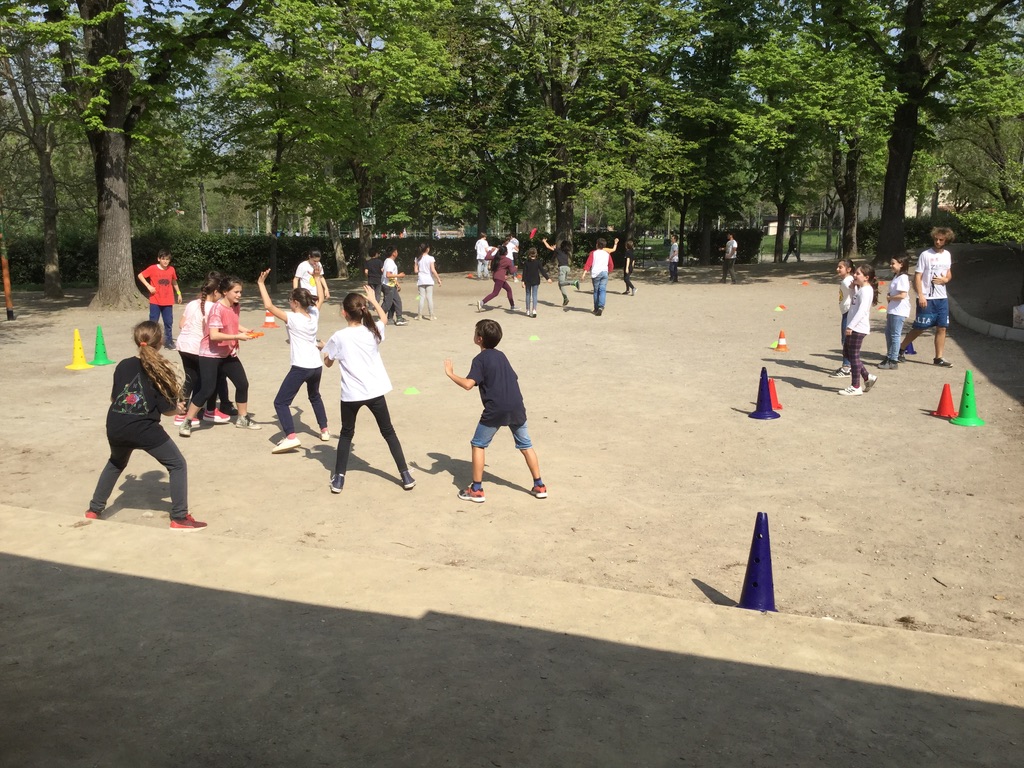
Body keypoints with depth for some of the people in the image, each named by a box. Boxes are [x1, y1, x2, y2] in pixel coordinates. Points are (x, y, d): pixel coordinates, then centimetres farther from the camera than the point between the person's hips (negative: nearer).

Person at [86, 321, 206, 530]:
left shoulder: (123, 366, 6)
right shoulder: (161, 372, -5)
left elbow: (114, 398, 14)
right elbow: (168, 410, -4)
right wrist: (178, 406, 17)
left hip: (116, 428, 5)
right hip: (144, 430, -5)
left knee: (115, 464, 33)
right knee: (178, 465, 7)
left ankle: (94, 510, 37)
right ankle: (179, 518, 2)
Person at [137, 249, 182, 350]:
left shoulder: (171, 269, 3)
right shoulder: (153, 268, -7)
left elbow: (174, 282, 18)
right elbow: (140, 275, -2)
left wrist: (179, 293, 19)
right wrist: (148, 286, -11)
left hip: (168, 302, 3)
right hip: (155, 301, -3)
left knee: (169, 322, 6)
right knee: (153, 322, 2)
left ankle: (168, 341, 15)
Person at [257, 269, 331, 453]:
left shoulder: (293, 318, -12)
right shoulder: (314, 315, 5)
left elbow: (269, 306, -12)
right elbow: (320, 299, 26)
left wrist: (261, 284, -4)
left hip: (301, 367, -7)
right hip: (316, 366, 7)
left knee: (280, 402, -3)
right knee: (315, 397, 33)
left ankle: (291, 437, -19)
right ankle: (324, 430, 38)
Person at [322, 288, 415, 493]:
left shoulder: (339, 337, -12)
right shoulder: (373, 331, -2)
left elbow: (328, 363, 3)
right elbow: (384, 318, 22)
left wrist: (327, 349, 20)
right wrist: (373, 299, 32)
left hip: (351, 394, -2)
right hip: (375, 391, 2)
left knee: (346, 434, 19)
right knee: (388, 432, 15)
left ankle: (338, 479, 17)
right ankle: (406, 476, 14)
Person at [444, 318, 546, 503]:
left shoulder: (480, 359, -4)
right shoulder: (501, 356, 16)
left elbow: (468, 384, -17)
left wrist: (450, 374, -4)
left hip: (495, 410, -6)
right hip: (516, 408, 6)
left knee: (478, 445, 10)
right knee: (526, 445, 17)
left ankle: (476, 490, 9)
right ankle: (539, 486, 21)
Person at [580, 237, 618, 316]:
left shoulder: (593, 253, 4)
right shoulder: (607, 254, 12)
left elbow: (588, 263, -6)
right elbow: (611, 265, 16)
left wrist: (585, 272, -12)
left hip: (595, 273, -1)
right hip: (604, 272, 1)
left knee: (596, 291, 9)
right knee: (603, 290, -5)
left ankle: (596, 308, 12)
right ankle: (601, 306, -23)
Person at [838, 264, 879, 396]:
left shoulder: (866, 290, -15)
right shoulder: (860, 289, 16)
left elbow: (862, 310, -23)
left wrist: (851, 326, -26)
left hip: (858, 328, -10)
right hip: (854, 328, 10)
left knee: (854, 355, -3)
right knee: (847, 353, 15)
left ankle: (855, 387, 5)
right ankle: (867, 377, 21)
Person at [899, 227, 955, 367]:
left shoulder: (947, 255, 10)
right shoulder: (925, 255, -8)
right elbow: (917, 276, -10)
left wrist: (945, 279, -2)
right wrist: (921, 296, -18)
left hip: (942, 298, 6)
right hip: (927, 299, -5)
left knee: (942, 328, 4)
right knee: (920, 328, -1)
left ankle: (938, 358, 12)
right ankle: (901, 349, 16)